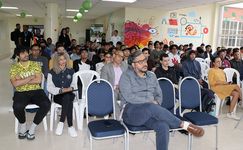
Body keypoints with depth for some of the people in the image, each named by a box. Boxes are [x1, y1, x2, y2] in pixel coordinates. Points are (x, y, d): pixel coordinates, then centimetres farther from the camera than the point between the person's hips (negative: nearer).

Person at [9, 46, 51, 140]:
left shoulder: (35, 64, 8)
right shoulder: (14, 68, 5)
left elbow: (39, 80, -5)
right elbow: (15, 84, -10)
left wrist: (22, 81, -8)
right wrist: (31, 77, -8)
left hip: (36, 91, 1)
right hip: (21, 93, -1)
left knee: (46, 104, -28)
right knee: (17, 107, -34)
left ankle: (32, 128, -9)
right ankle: (22, 124, 1)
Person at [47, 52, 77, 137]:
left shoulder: (71, 71, 13)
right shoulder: (52, 72, 5)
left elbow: (74, 84, 12)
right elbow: (49, 87, -2)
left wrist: (71, 88, -11)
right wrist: (61, 90, -15)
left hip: (69, 95, 2)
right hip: (57, 96, -1)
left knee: (67, 98, -34)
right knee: (67, 99, -34)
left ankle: (61, 123, -27)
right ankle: (70, 126, -32)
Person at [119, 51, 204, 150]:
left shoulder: (151, 76, 17)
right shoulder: (126, 76, 1)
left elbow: (159, 95, 18)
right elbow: (129, 97, -11)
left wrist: (155, 103, -6)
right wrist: (150, 101, -11)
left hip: (150, 111, 4)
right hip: (131, 111, -4)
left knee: (163, 126, -30)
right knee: (152, 107, -36)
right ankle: (184, 125, -23)